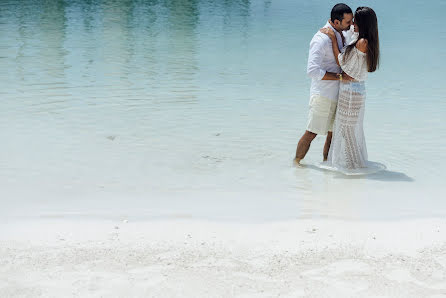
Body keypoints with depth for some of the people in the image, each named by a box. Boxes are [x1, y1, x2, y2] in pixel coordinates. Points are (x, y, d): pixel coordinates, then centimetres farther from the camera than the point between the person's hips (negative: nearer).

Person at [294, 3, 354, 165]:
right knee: (311, 133, 0)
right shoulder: (321, 39, -19)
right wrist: (340, 76, -24)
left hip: (337, 96, 8)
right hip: (323, 96, -8)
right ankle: (296, 163, 15)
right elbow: (313, 70, -26)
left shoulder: (341, 35, 9)